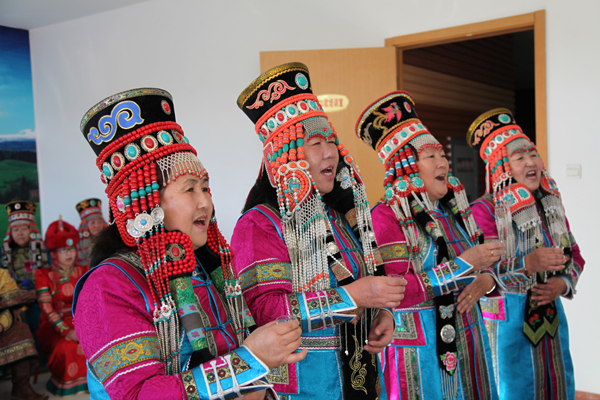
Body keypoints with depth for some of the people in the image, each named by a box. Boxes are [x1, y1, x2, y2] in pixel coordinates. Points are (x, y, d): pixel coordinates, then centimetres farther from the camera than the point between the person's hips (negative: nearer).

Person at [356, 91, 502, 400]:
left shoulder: (454, 211, 9)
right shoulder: (386, 216, -14)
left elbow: (479, 265, 19)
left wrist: (487, 279, -6)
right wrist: (463, 265, -24)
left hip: (468, 340, 7)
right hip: (420, 352, -7)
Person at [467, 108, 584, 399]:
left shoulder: (550, 203, 7)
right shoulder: (484, 211, -14)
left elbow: (574, 254, 13)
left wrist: (563, 283, -6)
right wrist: (529, 264, -34)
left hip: (551, 312, 6)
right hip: (507, 317, -6)